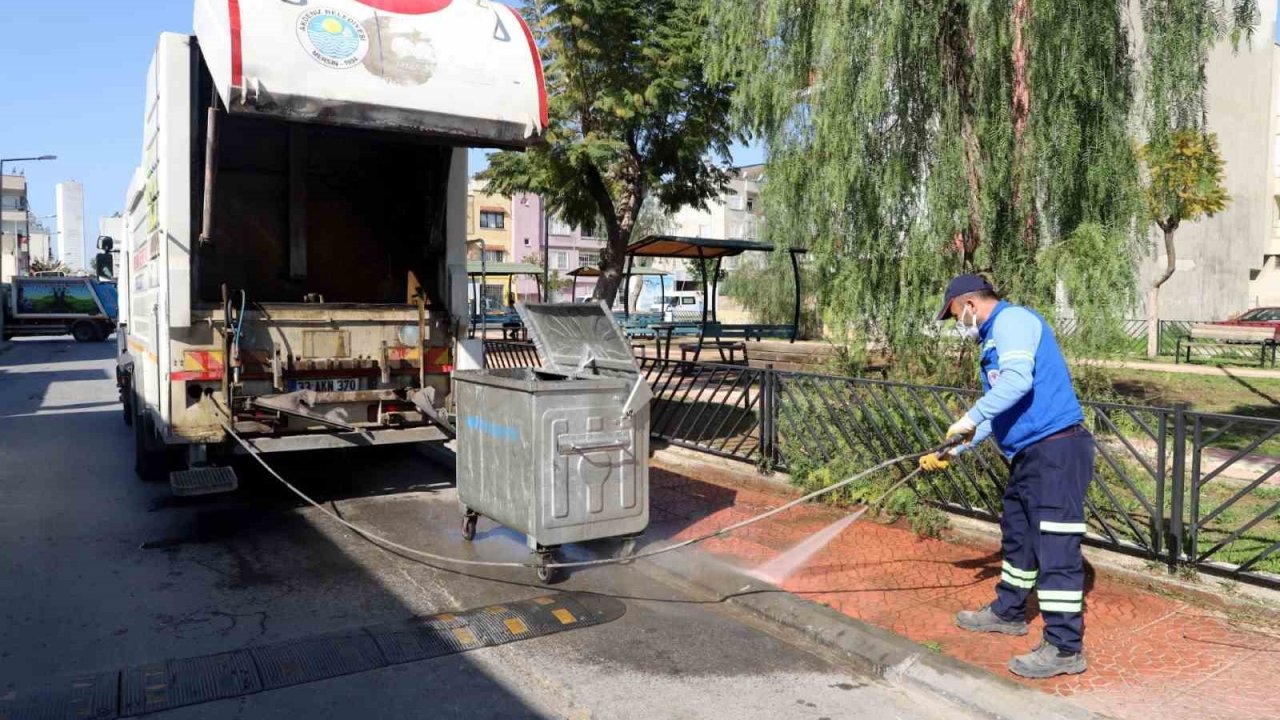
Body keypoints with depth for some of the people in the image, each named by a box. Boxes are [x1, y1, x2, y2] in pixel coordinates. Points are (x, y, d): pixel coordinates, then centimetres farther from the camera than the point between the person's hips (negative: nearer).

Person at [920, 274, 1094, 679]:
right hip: (1028, 454, 11)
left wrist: (970, 418, -22)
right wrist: (953, 452, 25)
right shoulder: (993, 340, 21)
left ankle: (1065, 648, -3)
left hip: (1055, 450, -11)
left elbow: (1018, 380, -27)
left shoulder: (1011, 320, -10)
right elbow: (997, 413, 26)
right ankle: (1008, 613, 36)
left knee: (1055, 545, -8)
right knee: (1018, 535, 21)